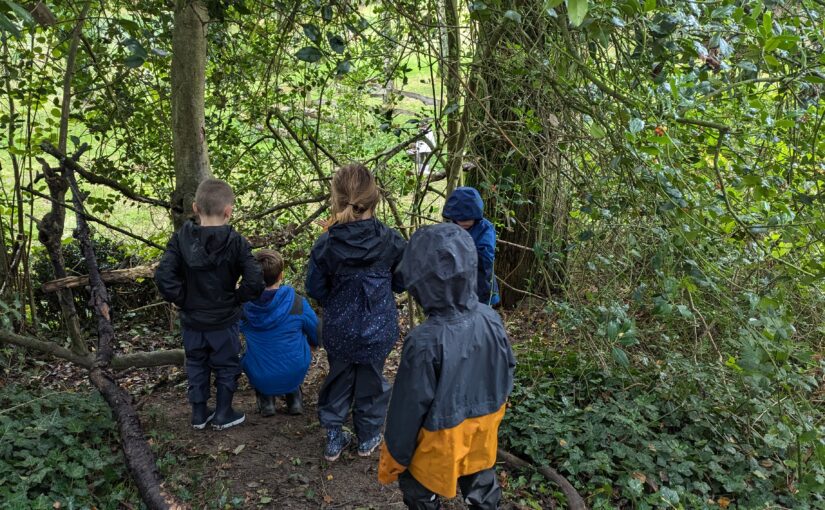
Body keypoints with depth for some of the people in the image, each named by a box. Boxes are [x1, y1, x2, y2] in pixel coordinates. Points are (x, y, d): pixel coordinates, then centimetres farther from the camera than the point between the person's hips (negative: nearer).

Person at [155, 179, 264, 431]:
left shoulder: (180, 239, -9)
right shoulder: (235, 242, -16)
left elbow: (164, 277, -16)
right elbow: (254, 281, -22)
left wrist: (183, 299, -4)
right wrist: (237, 299, -6)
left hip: (191, 320, 3)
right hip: (223, 321, -2)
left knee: (196, 365, 20)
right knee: (227, 367, 15)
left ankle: (199, 413, 29)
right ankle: (223, 414, 25)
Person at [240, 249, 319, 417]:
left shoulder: (244, 306, -13)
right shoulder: (298, 303, -15)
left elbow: (241, 330, 10)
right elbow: (317, 338, 0)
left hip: (260, 379, 0)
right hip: (294, 376, 0)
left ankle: (266, 401, 21)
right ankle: (294, 398, 26)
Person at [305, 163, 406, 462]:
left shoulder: (326, 245, -17)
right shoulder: (390, 241, -16)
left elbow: (315, 289, -7)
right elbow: (401, 282, -2)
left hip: (338, 330, 0)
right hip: (378, 329, 0)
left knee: (339, 379, 20)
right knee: (371, 380, 18)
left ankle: (334, 438, 29)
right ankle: (368, 438, 33)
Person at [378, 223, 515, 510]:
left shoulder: (424, 342, -34)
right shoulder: (491, 319, -16)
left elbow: (408, 410, -22)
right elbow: (506, 372, 0)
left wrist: (394, 459, -6)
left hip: (440, 443, -5)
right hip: (482, 433, 5)